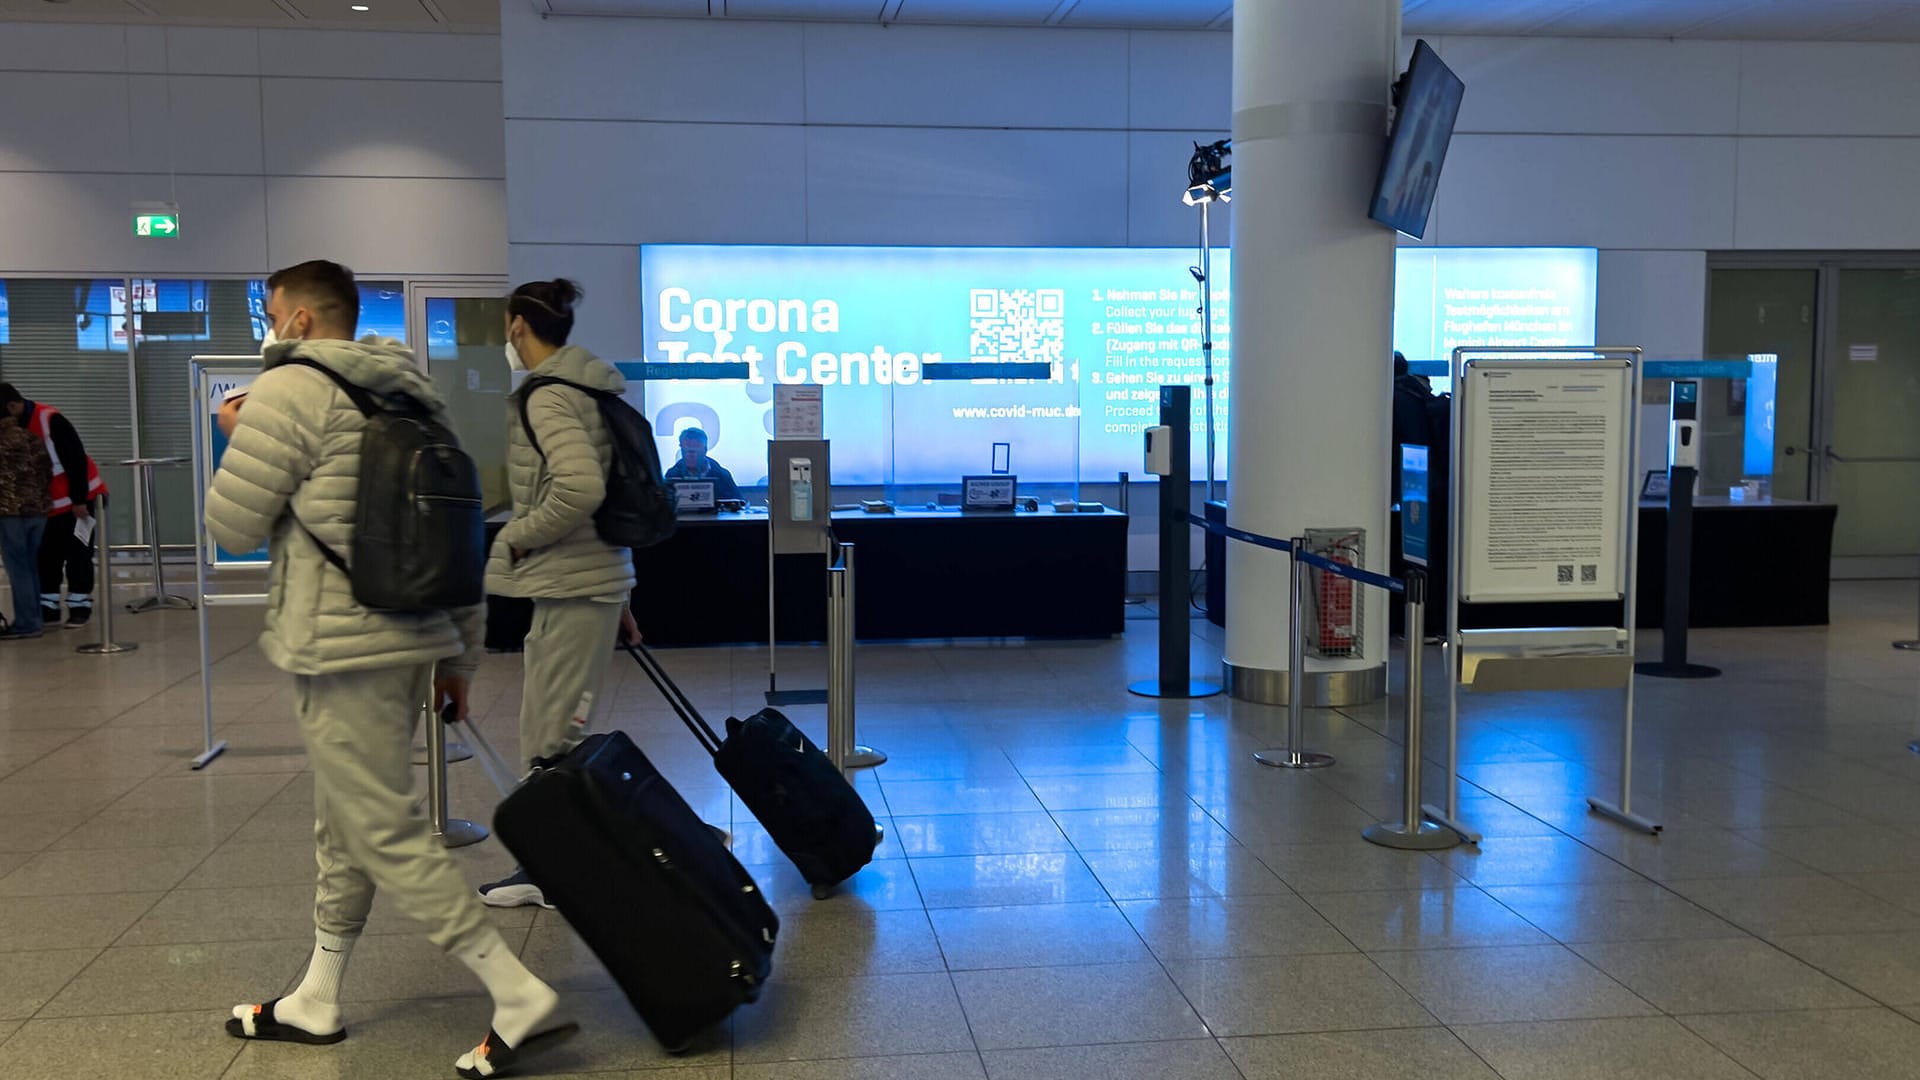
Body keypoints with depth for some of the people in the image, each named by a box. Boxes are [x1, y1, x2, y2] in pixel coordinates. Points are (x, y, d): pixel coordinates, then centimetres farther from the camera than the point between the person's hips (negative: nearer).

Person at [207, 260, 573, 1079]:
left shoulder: (289, 390, -10)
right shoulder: (410, 395, 15)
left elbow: (231, 525, -7)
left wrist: (238, 441, 11)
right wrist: (460, 651, 21)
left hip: (342, 648, -9)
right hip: (412, 642, 9)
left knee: (386, 835, -5)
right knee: (347, 827, 19)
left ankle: (522, 999, -7)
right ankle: (316, 1002, 32)